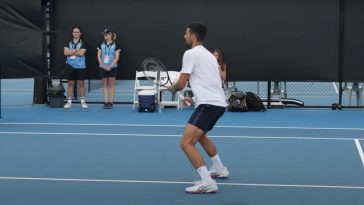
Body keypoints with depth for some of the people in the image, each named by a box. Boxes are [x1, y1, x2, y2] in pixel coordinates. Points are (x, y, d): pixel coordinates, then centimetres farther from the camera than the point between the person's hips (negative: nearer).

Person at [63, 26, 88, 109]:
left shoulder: (82, 43, 1)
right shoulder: (69, 43, 8)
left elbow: (81, 53, -13)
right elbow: (65, 52, -6)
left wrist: (71, 52, -7)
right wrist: (76, 50, -12)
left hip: (80, 67, -2)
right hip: (70, 66, 2)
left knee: (81, 83, 3)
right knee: (70, 83, 4)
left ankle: (83, 102, 9)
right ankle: (69, 102, 7)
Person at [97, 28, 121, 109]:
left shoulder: (115, 45, -3)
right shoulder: (101, 45, 5)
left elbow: (117, 57, -6)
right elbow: (98, 56, 4)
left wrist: (110, 66, -14)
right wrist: (103, 66, -8)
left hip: (112, 67, -3)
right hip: (103, 68, 3)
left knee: (111, 85, 1)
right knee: (105, 85, 6)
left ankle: (111, 102, 4)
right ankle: (105, 102, 8)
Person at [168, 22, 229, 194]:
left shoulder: (191, 53, -6)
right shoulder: (208, 54, 22)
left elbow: (181, 84, -8)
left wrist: (172, 88, 14)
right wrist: (196, 99, 28)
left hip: (209, 104, -10)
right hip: (218, 103, 10)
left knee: (186, 143, -16)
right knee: (200, 135, 34)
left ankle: (207, 182, -23)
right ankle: (219, 169, 44)